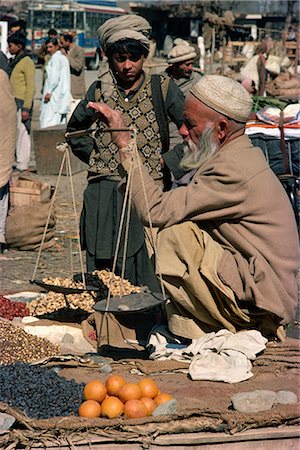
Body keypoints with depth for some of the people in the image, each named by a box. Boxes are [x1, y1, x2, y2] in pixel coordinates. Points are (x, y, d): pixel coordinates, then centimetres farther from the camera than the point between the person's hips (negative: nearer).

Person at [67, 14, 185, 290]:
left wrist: (167, 161, -6)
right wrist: (94, 154, 12)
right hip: (104, 194, 3)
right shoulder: (100, 89, 9)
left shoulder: (162, 88, 0)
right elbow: (74, 129, 24)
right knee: (102, 269, 6)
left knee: (145, 267, -6)